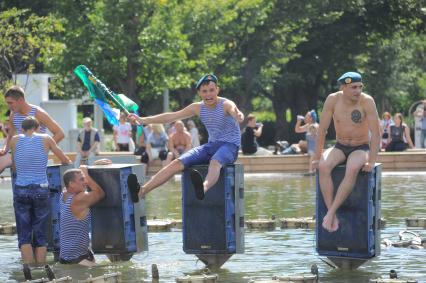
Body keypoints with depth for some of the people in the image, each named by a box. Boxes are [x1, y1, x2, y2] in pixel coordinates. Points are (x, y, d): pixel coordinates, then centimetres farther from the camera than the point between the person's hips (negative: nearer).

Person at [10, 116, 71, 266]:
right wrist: (68, 162, 33)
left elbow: (14, 166, 13)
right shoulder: (46, 139, 1)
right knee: (40, 236, 8)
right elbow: (65, 160, 10)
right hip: (41, 190, 0)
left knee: (24, 236, 4)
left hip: (20, 190, 0)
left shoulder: (15, 140, 3)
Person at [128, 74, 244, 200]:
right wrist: (143, 120, 5)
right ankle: (142, 191, -14)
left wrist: (239, 116, -63)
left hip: (230, 146, -6)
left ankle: (203, 188, -73)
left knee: (215, 162, -41)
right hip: (211, 145, 6)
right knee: (177, 163, -10)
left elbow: (235, 111, -36)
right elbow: (172, 116, 9)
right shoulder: (197, 108, 6)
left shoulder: (226, 104, -13)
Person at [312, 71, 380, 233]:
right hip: (340, 147, 2)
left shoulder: (367, 101, -16)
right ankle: (333, 217, -30)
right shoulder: (333, 100, -9)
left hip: (361, 148, -2)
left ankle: (331, 212, -32)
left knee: (352, 169, -37)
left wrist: (371, 161, -24)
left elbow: (376, 133, -17)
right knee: (323, 166, -30)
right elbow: (322, 130, -4)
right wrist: (317, 157, -7)